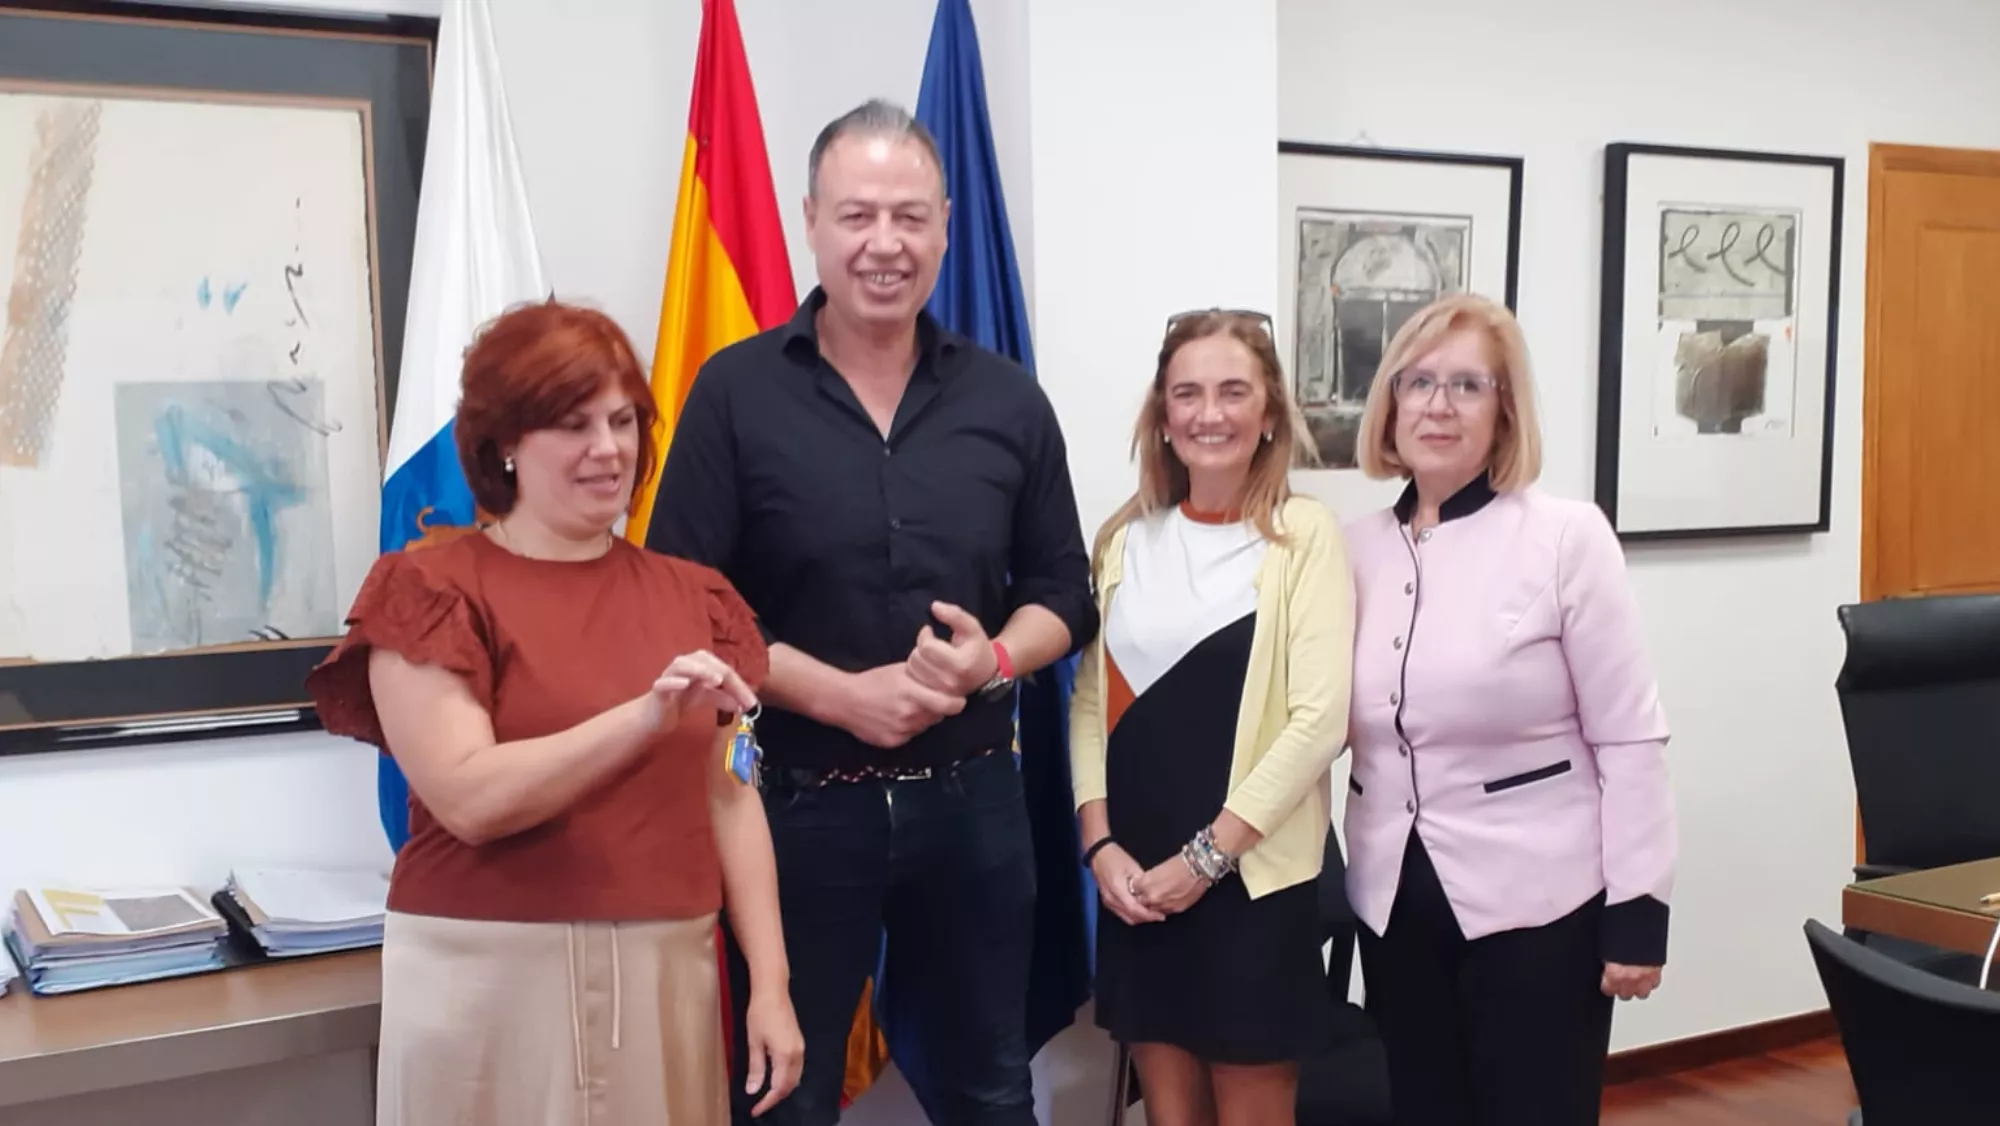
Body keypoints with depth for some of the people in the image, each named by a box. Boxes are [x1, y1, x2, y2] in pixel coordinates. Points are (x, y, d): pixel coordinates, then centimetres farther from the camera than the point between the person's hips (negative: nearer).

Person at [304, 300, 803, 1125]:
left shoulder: (690, 597, 8)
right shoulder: (434, 590, -4)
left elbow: (728, 798, 8)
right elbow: (471, 798, -14)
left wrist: (769, 980, 1)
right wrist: (647, 715, -24)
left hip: (665, 974, 4)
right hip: (495, 976, -3)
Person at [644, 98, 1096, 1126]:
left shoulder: (1007, 399, 3)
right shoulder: (737, 392, -6)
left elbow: (1065, 593, 8)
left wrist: (994, 658, -13)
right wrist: (839, 695, -19)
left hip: (973, 797, 3)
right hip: (800, 801, -2)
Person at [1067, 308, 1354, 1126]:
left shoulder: (1306, 534, -6)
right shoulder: (1125, 538, 7)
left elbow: (1319, 717, -12)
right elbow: (1091, 699, 7)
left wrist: (1207, 856, -13)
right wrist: (1100, 843, -6)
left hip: (1254, 874, -4)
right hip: (1137, 878, 4)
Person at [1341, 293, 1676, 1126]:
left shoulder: (1567, 538, -9)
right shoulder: (1358, 547, 3)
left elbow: (1629, 738, -9)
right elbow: (1326, 724, 10)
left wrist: (1638, 910, -11)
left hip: (1537, 901, -4)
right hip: (1396, 901, 4)